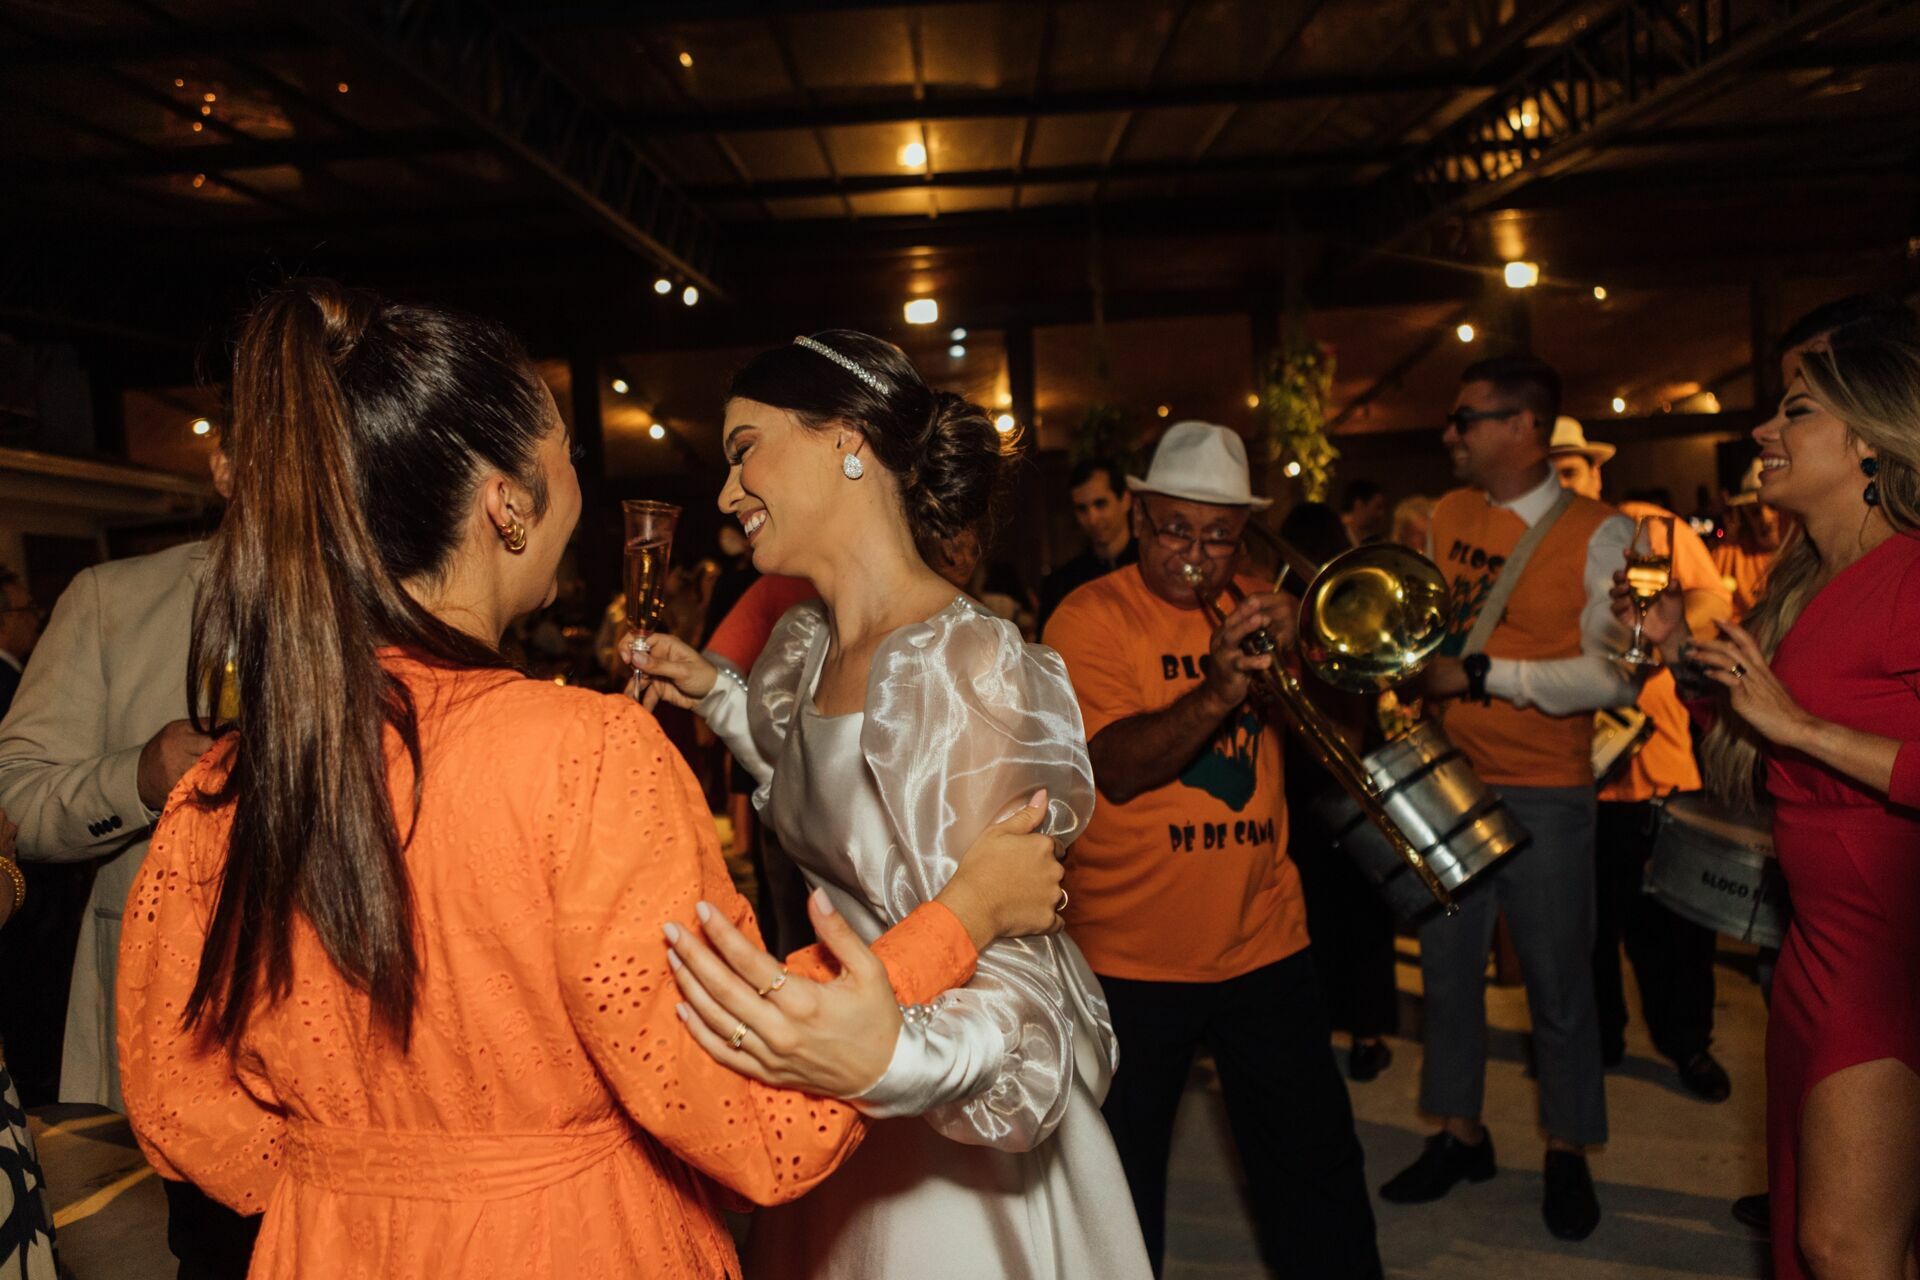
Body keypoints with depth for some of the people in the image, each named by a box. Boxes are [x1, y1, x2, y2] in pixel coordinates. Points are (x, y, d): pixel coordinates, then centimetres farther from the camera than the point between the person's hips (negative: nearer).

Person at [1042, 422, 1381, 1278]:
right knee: (1122, 1183, 12)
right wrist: (1215, 694, -34)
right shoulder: (1091, 617, -8)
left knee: (1317, 1173, 13)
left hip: (1264, 940, 4)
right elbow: (1117, 768, -19)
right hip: (1130, 952, -4)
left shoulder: (1258, 606, 7)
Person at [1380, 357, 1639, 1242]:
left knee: (1557, 980, 9)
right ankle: (1460, 1133, 32)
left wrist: (1480, 675, -20)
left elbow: (1615, 675, -18)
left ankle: (1567, 1153, 29)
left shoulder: (1598, 534, -11)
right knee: (1447, 966, 14)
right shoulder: (1447, 516, 6)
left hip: (1544, 794, -5)